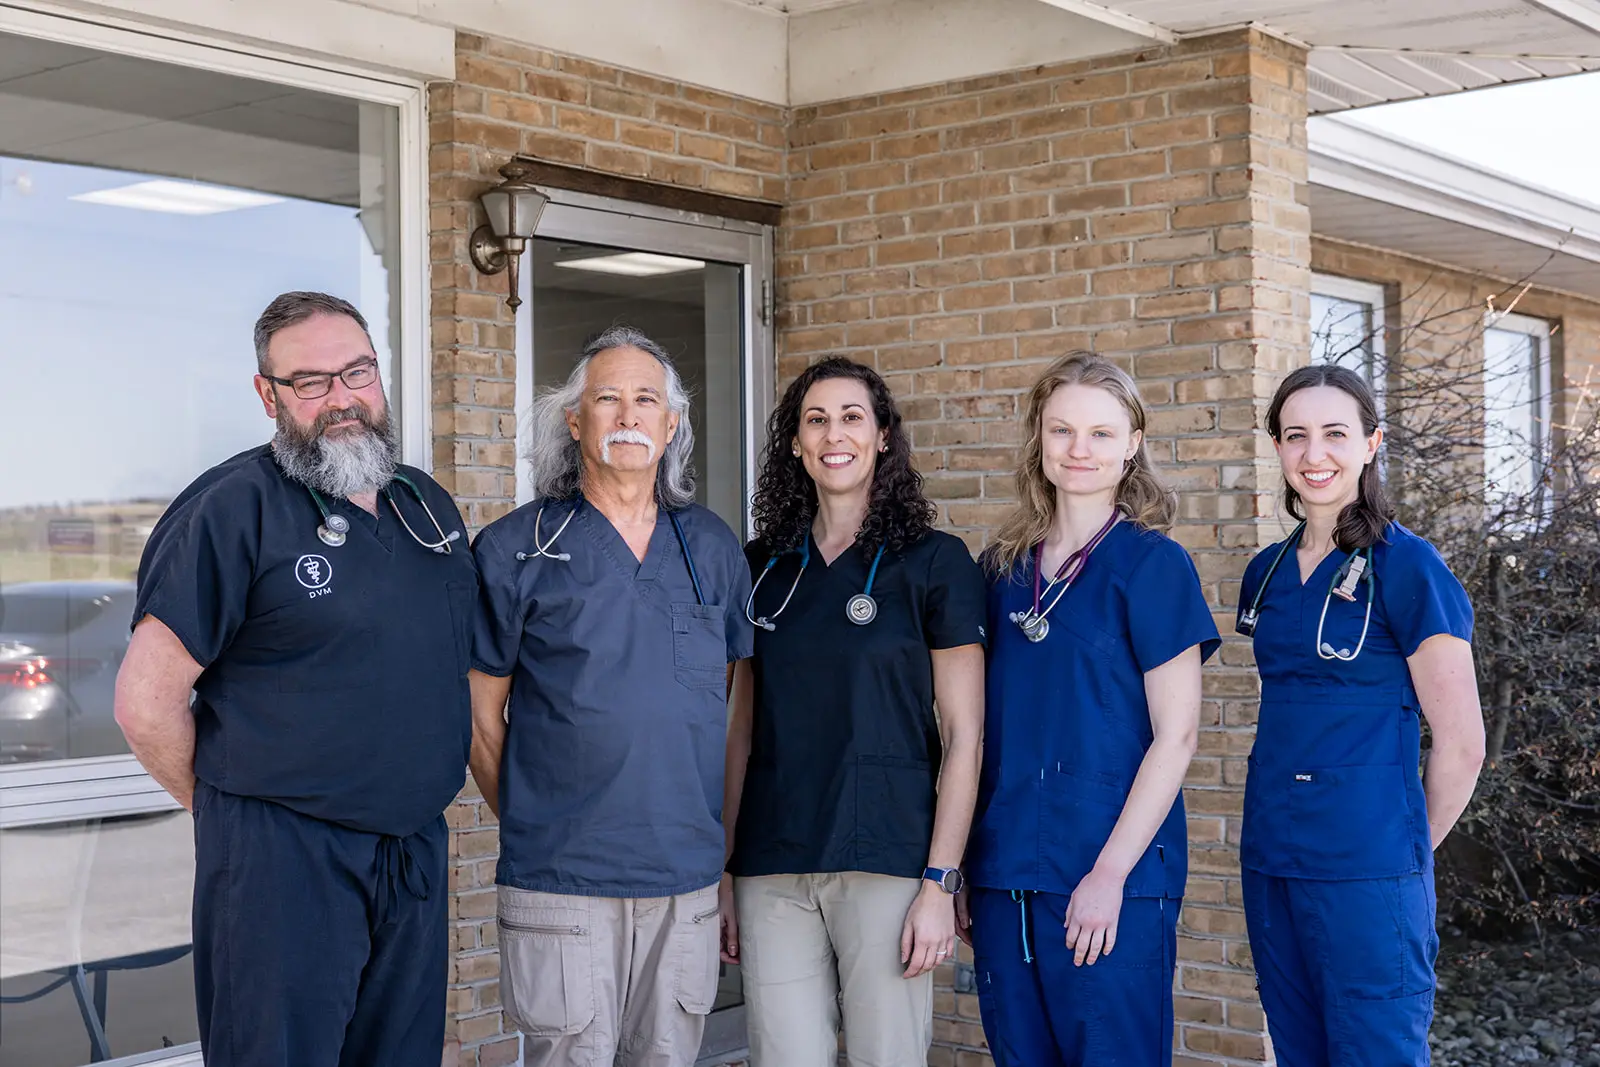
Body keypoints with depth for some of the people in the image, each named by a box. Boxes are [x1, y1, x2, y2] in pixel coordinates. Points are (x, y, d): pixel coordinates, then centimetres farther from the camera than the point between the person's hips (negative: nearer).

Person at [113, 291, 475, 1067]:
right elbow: (146, 700, -11)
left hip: (418, 854, 7)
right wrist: (234, 809, -2)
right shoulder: (232, 509, -10)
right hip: (282, 861, -6)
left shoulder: (431, 508, 11)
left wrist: (415, 798, 14)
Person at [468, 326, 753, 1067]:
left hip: (688, 878, 4)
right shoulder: (516, 551, -2)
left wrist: (702, 825, 11)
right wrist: (531, 823, 2)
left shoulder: (714, 548, 9)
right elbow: (480, 715, 2)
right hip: (559, 886, -3)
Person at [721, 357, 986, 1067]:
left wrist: (939, 882, -10)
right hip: (771, 868, 3)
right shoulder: (763, 567, 12)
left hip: (887, 862, -3)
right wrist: (722, 870, 10)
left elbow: (963, 735, -3)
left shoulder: (934, 562, 0)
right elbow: (742, 731, 14)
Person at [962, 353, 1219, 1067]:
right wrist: (960, 870, 9)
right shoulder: (1004, 565, 10)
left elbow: (1175, 735, -7)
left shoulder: (1152, 564, -4)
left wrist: (1109, 874, -14)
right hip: (1002, 874, 5)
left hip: (1111, 878, -5)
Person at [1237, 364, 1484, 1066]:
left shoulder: (1405, 566, -9)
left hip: (1366, 874, -6)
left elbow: (1461, 744, -8)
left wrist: (1406, 850, 2)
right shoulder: (1268, 573, 10)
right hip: (1272, 862, 6)